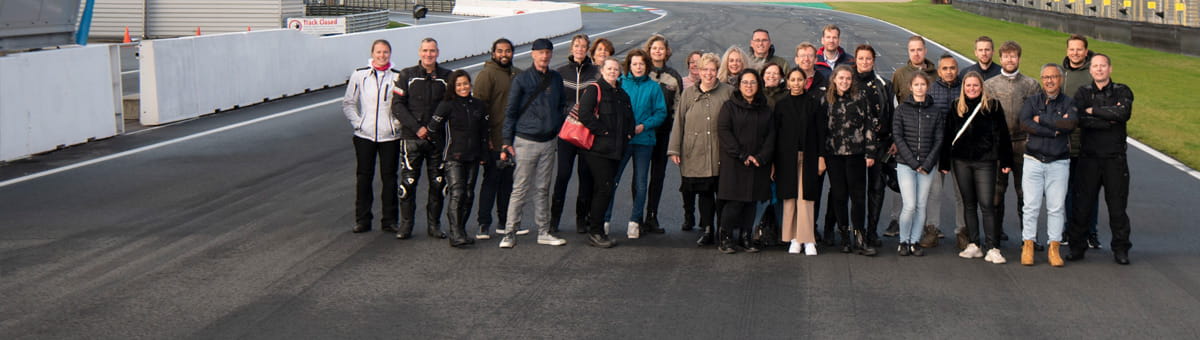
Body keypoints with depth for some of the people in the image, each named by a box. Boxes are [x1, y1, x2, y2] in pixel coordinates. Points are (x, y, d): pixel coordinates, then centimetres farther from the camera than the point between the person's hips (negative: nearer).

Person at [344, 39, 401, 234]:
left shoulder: (398, 77, 2)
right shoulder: (359, 76, 5)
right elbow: (348, 103, 10)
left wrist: (398, 123, -7)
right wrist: (357, 122, -1)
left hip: (390, 136, -1)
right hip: (364, 135, 1)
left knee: (389, 178, 3)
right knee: (363, 177, 3)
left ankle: (390, 220, 10)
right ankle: (362, 220, 11)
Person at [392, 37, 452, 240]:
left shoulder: (446, 77, 6)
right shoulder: (407, 75, 3)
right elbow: (397, 105, -2)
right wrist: (417, 128, -12)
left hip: (437, 139, 1)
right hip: (411, 138, -1)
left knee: (438, 183, 4)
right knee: (408, 182, -2)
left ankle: (434, 225, 15)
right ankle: (405, 225, 8)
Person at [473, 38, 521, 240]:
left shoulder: (517, 74, 14)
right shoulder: (487, 74, -9)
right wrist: (485, 137, -17)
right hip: (495, 140, -7)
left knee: (508, 181, 12)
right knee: (491, 181, -4)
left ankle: (505, 223, 20)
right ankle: (483, 224, 1)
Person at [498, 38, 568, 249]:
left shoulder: (556, 79, 9)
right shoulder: (522, 80, -5)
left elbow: (561, 108, 19)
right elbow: (511, 111, -4)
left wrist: (560, 132, 10)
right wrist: (507, 142, -8)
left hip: (549, 142, 5)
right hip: (526, 141, -5)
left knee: (542, 189, 11)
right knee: (520, 189, -6)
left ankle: (543, 232, 16)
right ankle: (510, 233, -3)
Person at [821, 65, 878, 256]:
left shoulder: (861, 98, 2)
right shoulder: (827, 99, 6)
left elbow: (869, 125, 2)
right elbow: (821, 128, 8)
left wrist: (870, 152, -3)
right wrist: (821, 154, 3)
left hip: (856, 154, -1)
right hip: (834, 154, 1)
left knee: (858, 195, -3)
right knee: (839, 196, 5)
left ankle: (859, 238, 0)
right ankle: (845, 237, 13)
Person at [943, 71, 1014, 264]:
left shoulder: (992, 106, 0)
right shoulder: (956, 107, 8)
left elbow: (1001, 135, 0)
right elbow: (948, 135, 10)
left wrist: (1005, 161, -4)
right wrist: (944, 162, 6)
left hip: (984, 161, -3)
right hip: (961, 161, 3)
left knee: (986, 205, -7)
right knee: (969, 204, 9)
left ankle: (992, 248, -7)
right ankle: (973, 245, 15)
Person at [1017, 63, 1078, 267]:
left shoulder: (1068, 103, 6)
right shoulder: (1032, 101, 7)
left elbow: (1071, 123, -15)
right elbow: (1025, 124, -11)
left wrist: (1041, 120, -11)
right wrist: (1055, 130, -14)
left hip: (1058, 163, 0)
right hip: (1034, 160, 0)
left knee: (1056, 207, 1)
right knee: (1031, 205, -1)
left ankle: (1054, 248, 6)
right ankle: (1028, 246, 6)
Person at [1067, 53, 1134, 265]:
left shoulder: (1122, 92, 5)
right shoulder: (1083, 93, 6)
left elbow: (1123, 113, -17)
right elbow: (1080, 120, -11)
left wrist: (1093, 110, -11)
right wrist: (1109, 118, -15)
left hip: (1115, 158, 0)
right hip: (1089, 157, 0)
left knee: (1117, 205, 3)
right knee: (1083, 204, 0)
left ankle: (1120, 249, 12)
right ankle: (1077, 245, 10)